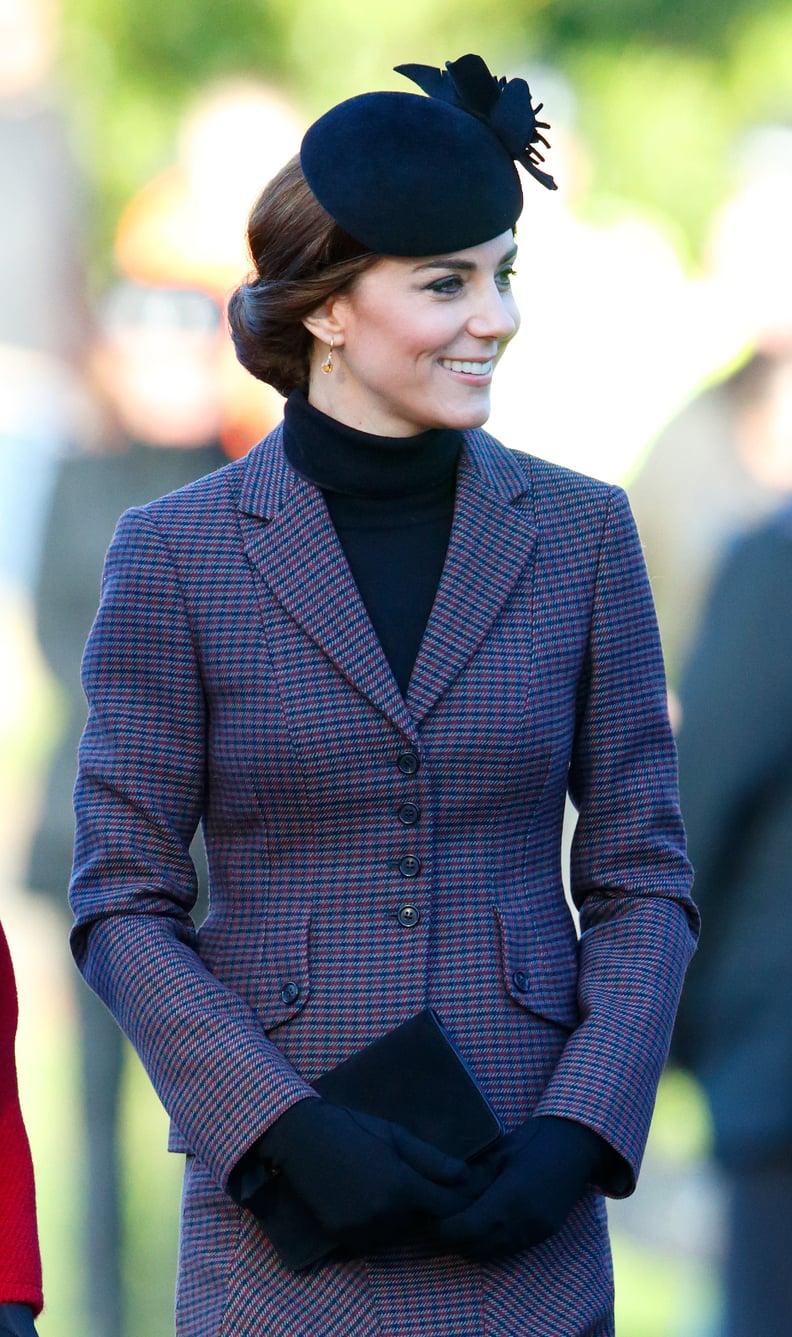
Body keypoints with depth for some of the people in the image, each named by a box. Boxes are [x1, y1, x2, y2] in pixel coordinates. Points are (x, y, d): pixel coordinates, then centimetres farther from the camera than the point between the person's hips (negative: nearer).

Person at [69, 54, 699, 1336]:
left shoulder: (579, 534, 5)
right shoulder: (176, 554, -1)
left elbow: (643, 879, 7)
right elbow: (123, 903, 0)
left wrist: (580, 1135, -7)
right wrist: (290, 1131, -12)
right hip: (279, 1212, -1)